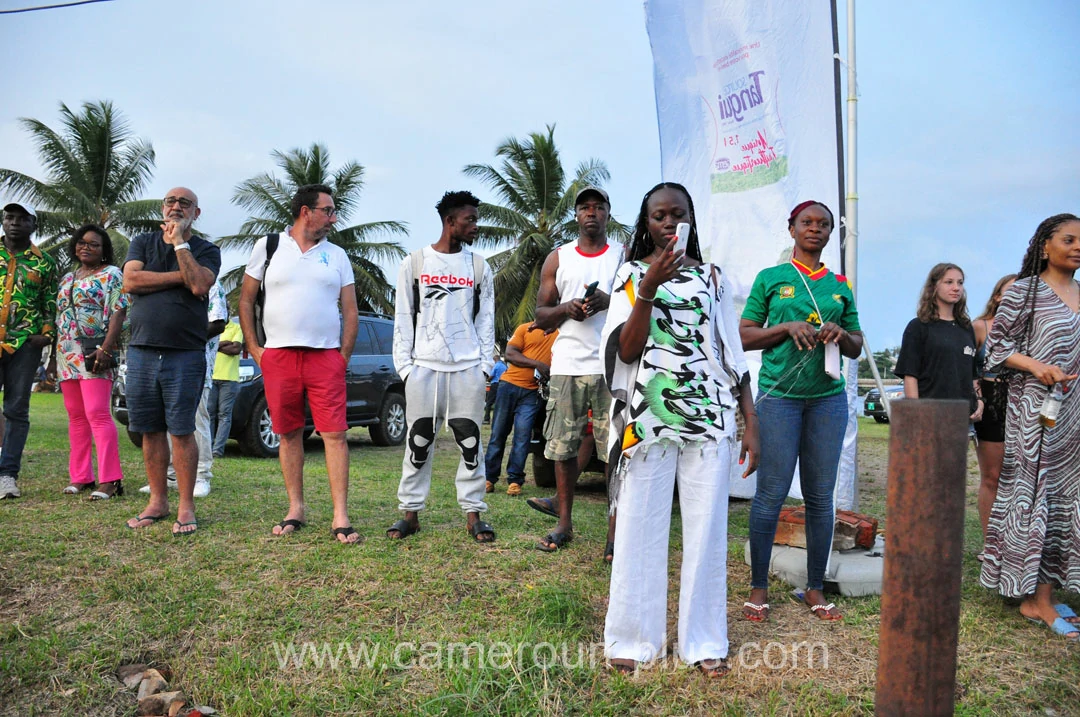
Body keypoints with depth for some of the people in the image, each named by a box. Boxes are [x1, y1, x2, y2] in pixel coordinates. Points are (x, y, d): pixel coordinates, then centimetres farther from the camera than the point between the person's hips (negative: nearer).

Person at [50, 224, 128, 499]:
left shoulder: (111, 275, -1)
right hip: (67, 357, 8)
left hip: (93, 356, -8)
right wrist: (54, 357, 18)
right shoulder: (67, 278, 21)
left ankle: (110, 479, -14)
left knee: (97, 415, -14)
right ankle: (80, 476, 13)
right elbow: (59, 319, 23)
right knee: (76, 417, 8)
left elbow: (118, 313, -11)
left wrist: (106, 348, -21)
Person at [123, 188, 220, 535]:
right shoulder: (143, 242, 15)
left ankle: (186, 507, 3)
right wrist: (180, 276, -7)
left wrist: (180, 242, -8)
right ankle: (157, 501, 17)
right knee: (151, 430, 7)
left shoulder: (206, 250, 6)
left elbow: (200, 285, -14)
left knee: (181, 431, -4)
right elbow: (130, 281, -3)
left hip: (186, 354, -3)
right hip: (141, 350, 3)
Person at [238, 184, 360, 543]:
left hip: (326, 357, 0)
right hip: (278, 357, 0)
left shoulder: (337, 255, 11)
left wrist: (344, 355, 1)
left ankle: (340, 517, -5)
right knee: (289, 434, 7)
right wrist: (254, 349, 2)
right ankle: (296, 509, 19)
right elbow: (246, 300, 10)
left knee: (335, 434, -7)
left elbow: (351, 311, 10)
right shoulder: (267, 247, 8)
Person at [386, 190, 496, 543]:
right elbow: (403, 318, 5)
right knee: (418, 443, 4)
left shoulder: (479, 266, 10)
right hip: (424, 368, -1)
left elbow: (486, 319, 10)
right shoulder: (414, 263, 5)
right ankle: (410, 512, 14)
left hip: (468, 369, 1)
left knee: (471, 443, 3)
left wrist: (486, 364, 1)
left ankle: (473, 514, 11)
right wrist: (404, 364, -2)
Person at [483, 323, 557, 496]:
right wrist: (537, 364, -13)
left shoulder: (560, 332, 9)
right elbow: (510, 353, -2)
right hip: (510, 384, 0)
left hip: (533, 392, 0)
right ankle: (489, 477, 10)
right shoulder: (525, 328, 7)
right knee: (498, 432, 3)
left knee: (522, 435, -6)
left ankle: (515, 480, 1)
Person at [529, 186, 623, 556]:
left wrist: (608, 302, -13)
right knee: (563, 446, 5)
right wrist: (566, 308, -9)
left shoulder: (624, 257, 10)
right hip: (567, 365, 2)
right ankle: (564, 523, 17)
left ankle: (615, 530, 3)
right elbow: (540, 315, 13)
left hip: (612, 366, -2)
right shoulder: (557, 258, 14)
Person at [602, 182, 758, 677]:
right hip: (648, 418, -1)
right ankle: (632, 639, 12)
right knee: (641, 529, 0)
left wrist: (752, 423, 5)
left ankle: (704, 641, 13)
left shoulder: (711, 277, 12)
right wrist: (648, 290, -15)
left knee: (706, 529, 2)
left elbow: (733, 355, 11)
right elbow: (626, 351, -3)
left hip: (709, 417, 1)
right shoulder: (630, 275, 9)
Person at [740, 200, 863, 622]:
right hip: (779, 394, -3)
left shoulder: (840, 285, 14)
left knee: (821, 496, 5)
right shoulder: (771, 278, 6)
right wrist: (788, 327, -11)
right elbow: (744, 337, 3)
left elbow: (857, 348, 18)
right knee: (771, 493, -3)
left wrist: (840, 333, -4)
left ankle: (815, 588, 16)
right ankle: (759, 587, 9)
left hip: (828, 397, 3)